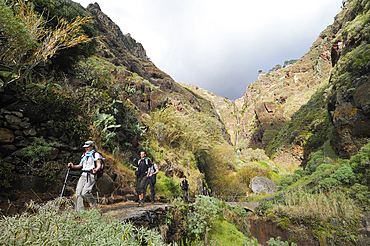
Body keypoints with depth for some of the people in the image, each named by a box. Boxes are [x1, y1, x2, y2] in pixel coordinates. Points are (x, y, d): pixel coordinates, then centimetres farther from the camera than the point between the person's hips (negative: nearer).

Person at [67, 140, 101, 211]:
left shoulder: (95, 154, 0)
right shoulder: (84, 155, 20)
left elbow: (99, 165, -5)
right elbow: (80, 165, 20)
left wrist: (96, 169, -25)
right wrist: (73, 166, 4)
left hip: (91, 175, -6)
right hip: (83, 175, 6)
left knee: (85, 193, -17)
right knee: (78, 192, -6)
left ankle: (94, 206, 5)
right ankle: (79, 210, 2)